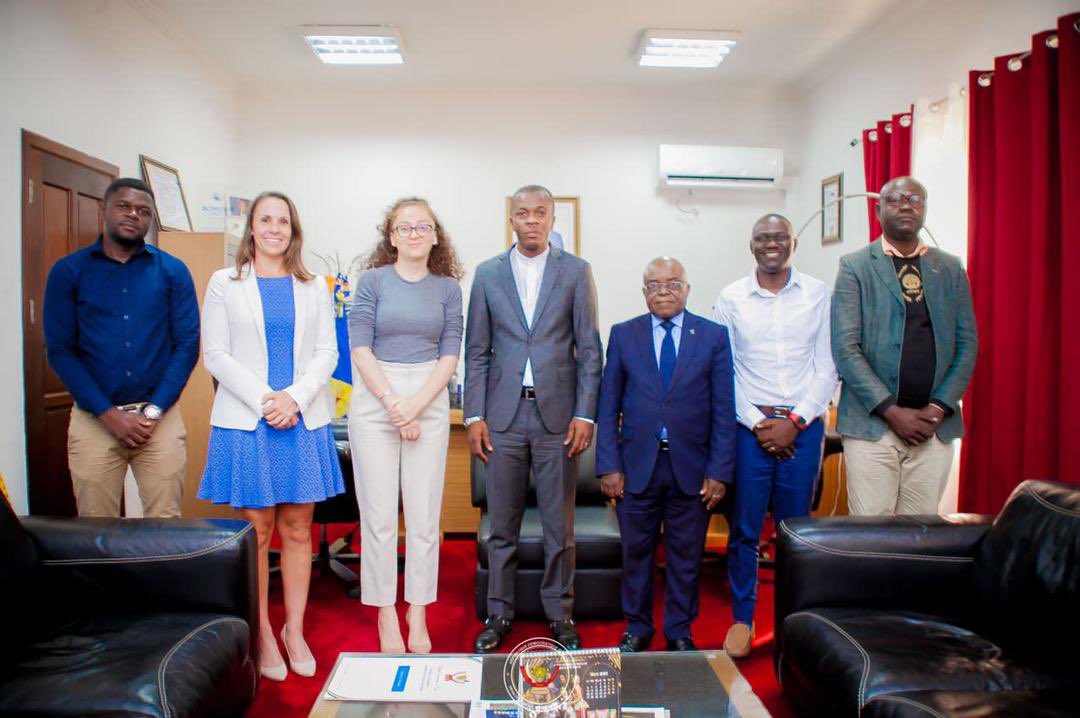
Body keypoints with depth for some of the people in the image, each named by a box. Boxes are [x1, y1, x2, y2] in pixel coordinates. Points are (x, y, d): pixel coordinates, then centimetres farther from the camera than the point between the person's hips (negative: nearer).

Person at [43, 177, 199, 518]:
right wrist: (109, 414, -9)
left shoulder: (173, 271, 4)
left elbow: (187, 344, 0)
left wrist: (153, 411, -8)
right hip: (94, 419, 0)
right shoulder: (68, 271, 4)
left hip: (160, 417, 0)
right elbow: (60, 350, -1)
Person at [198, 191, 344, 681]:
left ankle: (294, 630, 19)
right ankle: (262, 635, 17)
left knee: (297, 531, 6)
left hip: (304, 420, 2)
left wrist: (295, 397, -10)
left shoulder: (314, 288, 11)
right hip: (246, 421, -1)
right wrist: (264, 399, -12)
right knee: (257, 532, 4)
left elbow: (327, 352, 5)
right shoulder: (225, 284, 6)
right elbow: (215, 354, -1)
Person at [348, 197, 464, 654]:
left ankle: (417, 615, 16)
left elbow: (450, 354, 2)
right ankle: (385, 615, 15)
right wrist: (393, 403, -12)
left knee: (424, 514, 4)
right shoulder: (372, 280, 2)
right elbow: (360, 348, -3)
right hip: (374, 401, -1)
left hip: (430, 402, 2)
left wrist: (415, 406, -10)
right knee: (379, 514, 2)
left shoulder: (447, 287, 7)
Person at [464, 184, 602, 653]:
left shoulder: (576, 272, 4)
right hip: (503, 416, 1)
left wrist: (584, 414, -5)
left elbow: (589, 349, 2)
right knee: (502, 525, 9)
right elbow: (476, 351, 6)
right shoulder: (487, 274, 7)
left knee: (559, 526, 8)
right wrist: (474, 415, -1)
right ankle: (499, 614, 24)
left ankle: (560, 614, 24)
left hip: (557, 415, -1)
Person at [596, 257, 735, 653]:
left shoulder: (713, 336, 2)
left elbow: (724, 410, 0)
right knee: (636, 553, 11)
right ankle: (637, 628, 30)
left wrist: (719, 471, -5)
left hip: (691, 468, 0)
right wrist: (609, 466, -4)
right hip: (638, 465, 1)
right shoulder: (623, 335, 4)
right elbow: (608, 407, 3)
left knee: (686, 557, 11)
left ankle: (679, 632, 30)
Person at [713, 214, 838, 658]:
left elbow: (827, 368, 1)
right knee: (744, 529, 4)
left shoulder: (819, 295, 4)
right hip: (749, 425, 0)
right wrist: (757, 422, -7)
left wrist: (795, 420, -8)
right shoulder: (731, 299, 3)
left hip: (804, 426, 1)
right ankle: (742, 618, 18)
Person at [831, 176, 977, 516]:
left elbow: (967, 344, 9)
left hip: (935, 426, 3)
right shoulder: (855, 267, 1)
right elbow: (845, 347, -7)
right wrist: (892, 411, -11)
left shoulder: (951, 268, 12)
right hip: (871, 425, -3)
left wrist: (939, 408, -4)